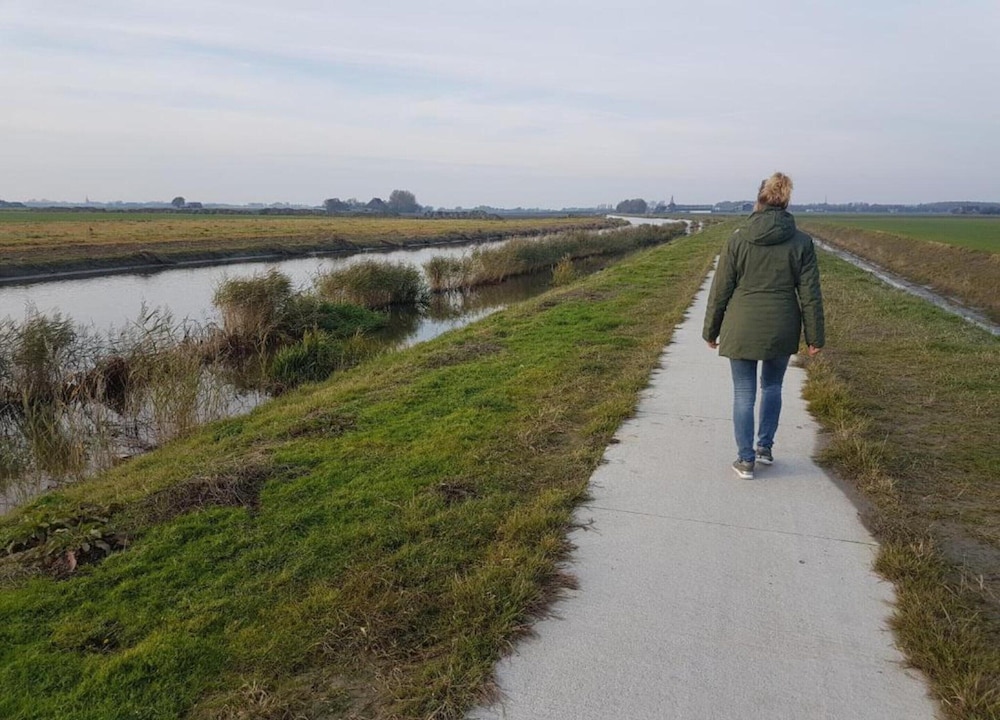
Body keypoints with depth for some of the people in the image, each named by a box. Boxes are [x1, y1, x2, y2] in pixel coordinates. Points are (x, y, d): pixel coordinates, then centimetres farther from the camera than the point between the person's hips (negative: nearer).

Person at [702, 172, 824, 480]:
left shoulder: (738, 239, -6)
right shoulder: (801, 242, -2)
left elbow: (720, 290, -3)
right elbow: (810, 295, -1)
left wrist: (711, 331, 6)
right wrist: (814, 337, 7)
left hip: (742, 330, -2)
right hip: (781, 330, 2)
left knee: (744, 393, 7)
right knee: (772, 386, 22)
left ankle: (746, 460, 14)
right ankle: (765, 448, 30)